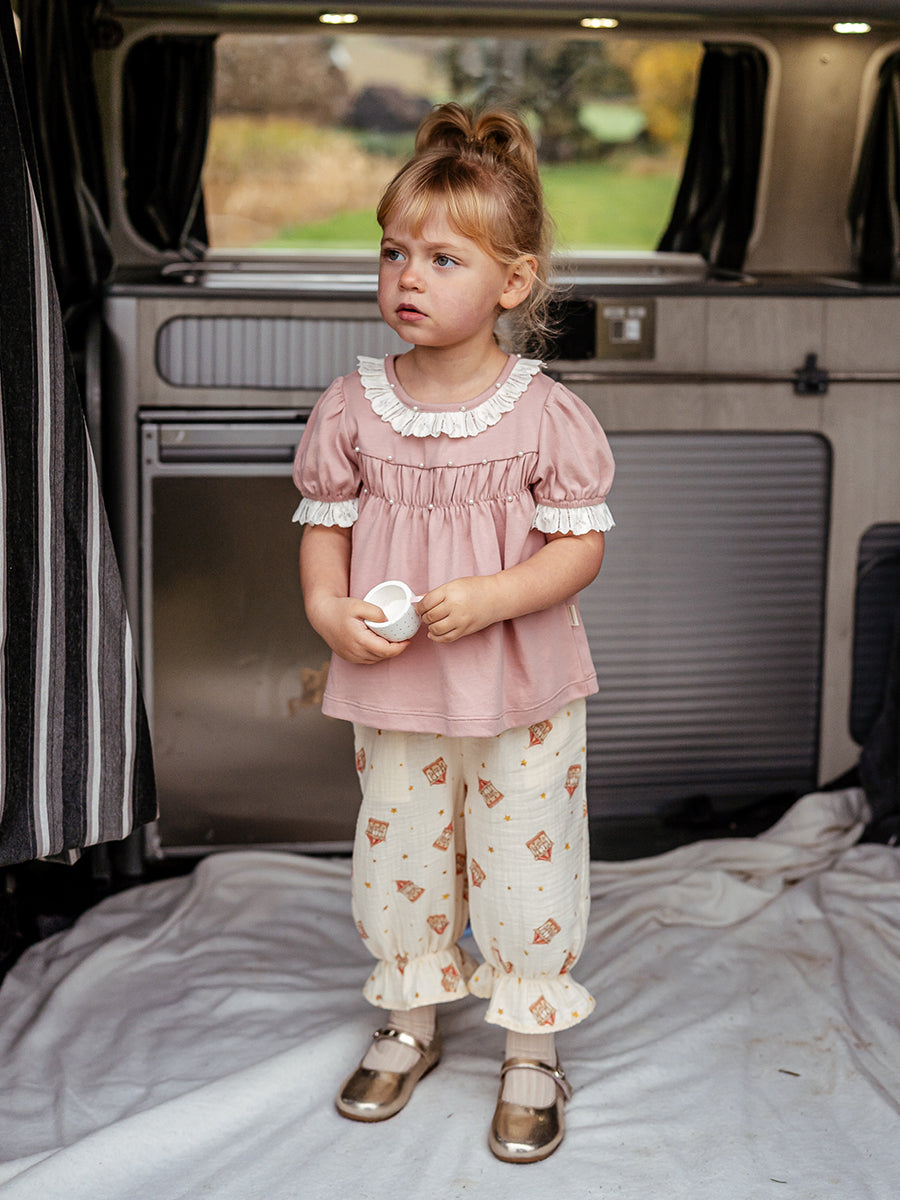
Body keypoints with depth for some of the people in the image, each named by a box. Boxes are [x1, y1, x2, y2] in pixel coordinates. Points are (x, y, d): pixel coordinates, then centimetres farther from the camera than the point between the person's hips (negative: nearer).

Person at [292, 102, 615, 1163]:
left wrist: (491, 598, -24)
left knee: (524, 869, 7)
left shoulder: (545, 415, -12)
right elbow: (325, 522, 4)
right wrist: (327, 608, -14)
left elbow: (581, 543, -10)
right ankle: (409, 1025, 38)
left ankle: (532, 1051, 26)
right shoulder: (352, 408, -4)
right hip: (391, 693, 3)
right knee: (399, 859, 16)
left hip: (523, 696, -3)